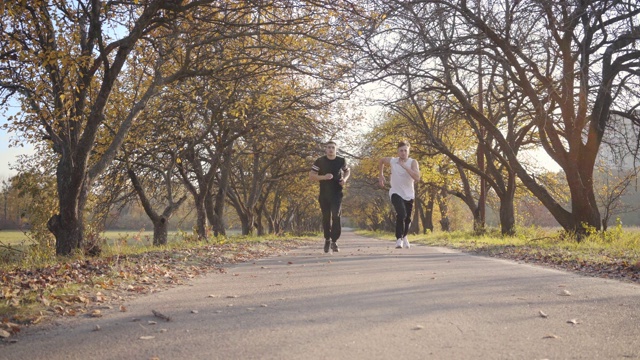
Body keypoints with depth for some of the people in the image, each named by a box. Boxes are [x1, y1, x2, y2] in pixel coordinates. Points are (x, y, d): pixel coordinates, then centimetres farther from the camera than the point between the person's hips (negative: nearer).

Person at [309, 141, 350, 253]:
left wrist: (344, 179, -1)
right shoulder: (320, 161, -3)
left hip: (337, 194, 0)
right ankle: (327, 239, 26)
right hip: (324, 194, 0)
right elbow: (311, 175, -3)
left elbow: (347, 171, 21)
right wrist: (323, 177, -19)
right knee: (326, 218, 7)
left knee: (336, 216, -13)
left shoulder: (341, 161, 2)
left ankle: (334, 241, -6)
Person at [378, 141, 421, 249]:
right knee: (401, 214, -27)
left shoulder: (413, 162, -14)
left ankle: (404, 236, 45)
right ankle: (399, 239, -18)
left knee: (408, 219, 15)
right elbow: (381, 161, 14)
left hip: (409, 195, 2)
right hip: (396, 193, -1)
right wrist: (381, 175, 14)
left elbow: (417, 178, -30)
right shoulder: (392, 161, -9)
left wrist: (405, 167, -33)